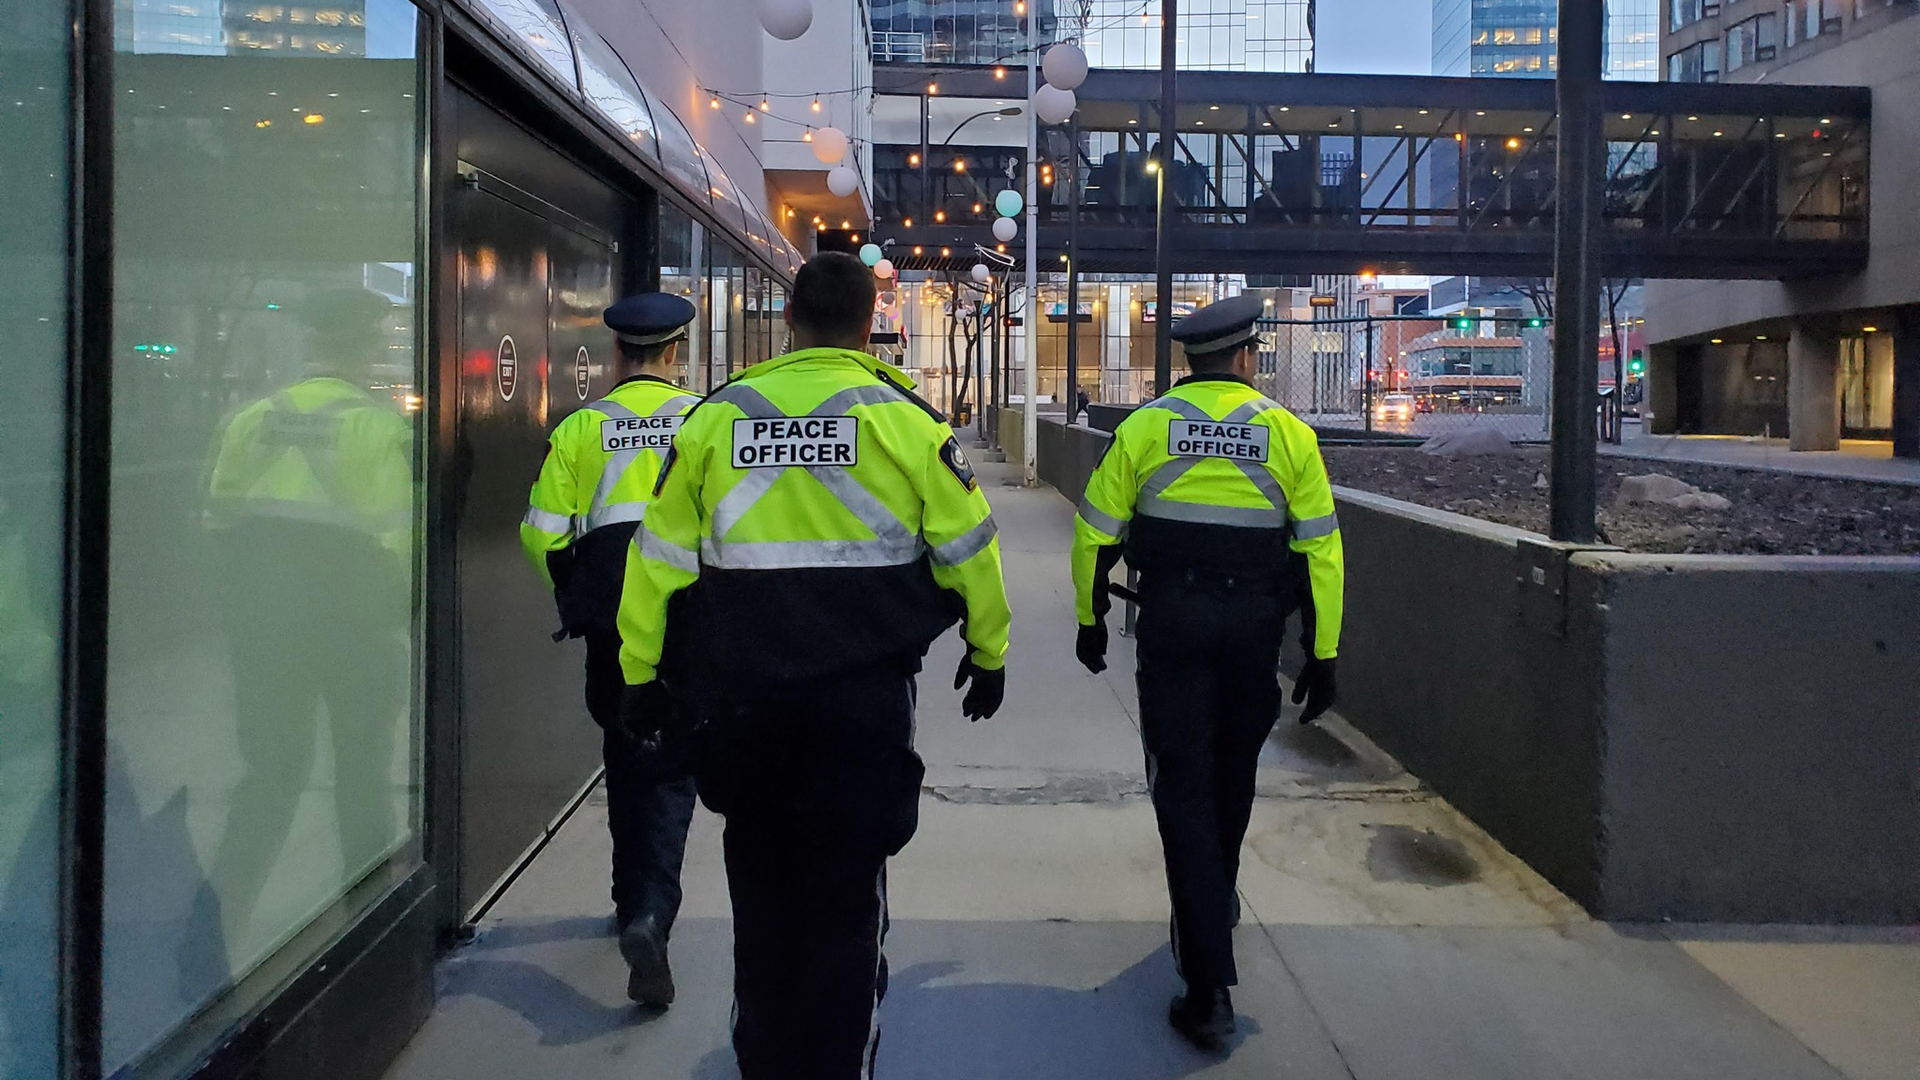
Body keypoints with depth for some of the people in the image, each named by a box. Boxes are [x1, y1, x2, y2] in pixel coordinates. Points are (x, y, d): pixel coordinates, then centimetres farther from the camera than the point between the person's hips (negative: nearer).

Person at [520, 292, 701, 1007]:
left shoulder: (580, 426, 2)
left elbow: (543, 531, 0)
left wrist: (572, 593, 18)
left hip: (609, 617, 2)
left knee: (624, 754, 19)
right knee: (671, 765, 2)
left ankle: (633, 901, 31)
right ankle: (652, 911, -17)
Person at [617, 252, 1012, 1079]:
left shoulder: (717, 415, 3)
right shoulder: (905, 418, -3)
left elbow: (660, 553, 6)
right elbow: (968, 548, 2)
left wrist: (642, 670, 14)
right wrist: (988, 653, 15)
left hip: (741, 694, 3)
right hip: (864, 695, -2)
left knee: (760, 885, 18)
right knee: (845, 897, 7)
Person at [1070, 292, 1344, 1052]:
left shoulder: (1145, 426, -2)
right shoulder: (1288, 433, -1)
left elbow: (1096, 533, 0)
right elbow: (1321, 550, -2)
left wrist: (1089, 618, 14)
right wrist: (1323, 655, 4)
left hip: (1172, 618, -1)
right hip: (1255, 621, 2)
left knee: (1184, 786, 1)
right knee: (1233, 773, 23)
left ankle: (1209, 987, -4)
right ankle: (1216, 899, 47)